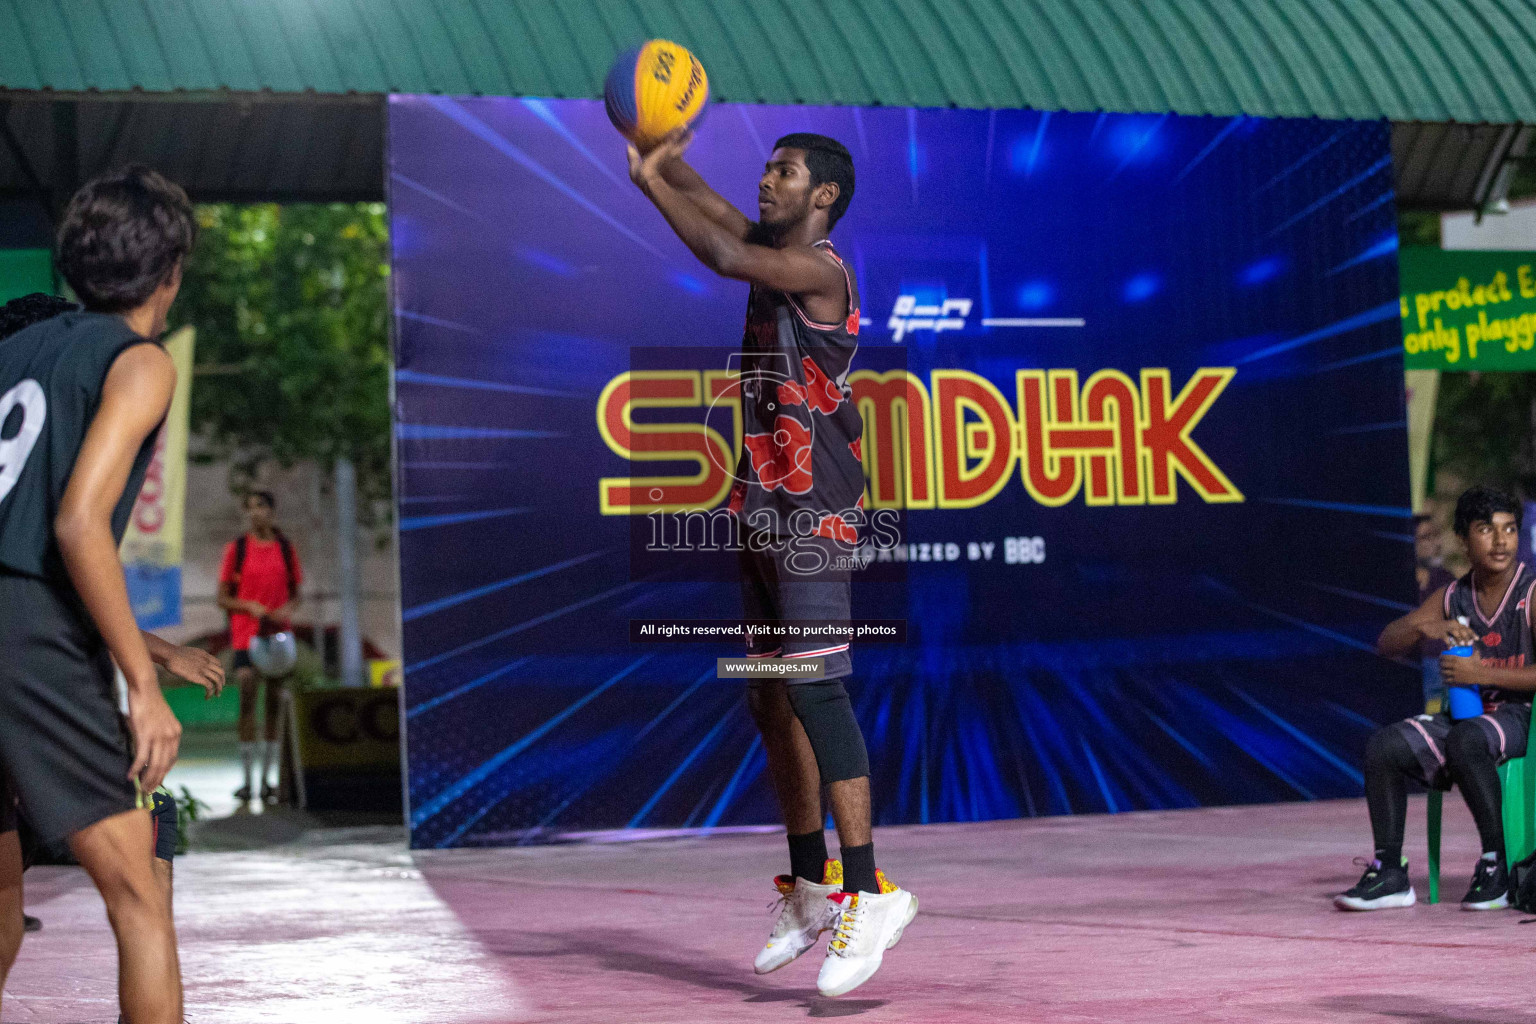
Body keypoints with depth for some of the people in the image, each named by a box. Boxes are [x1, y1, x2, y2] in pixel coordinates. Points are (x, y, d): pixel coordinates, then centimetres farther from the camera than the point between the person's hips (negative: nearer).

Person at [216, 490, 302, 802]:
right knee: (246, 698, -12)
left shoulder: (285, 549, 9)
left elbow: (295, 594, 14)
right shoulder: (237, 548, 3)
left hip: (278, 634, 2)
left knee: (275, 701, 3)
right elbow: (222, 598, 2)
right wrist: (250, 607, -15)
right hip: (245, 633, -2)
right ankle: (246, 779, -9)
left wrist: (288, 609, -9)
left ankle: (267, 778, 10)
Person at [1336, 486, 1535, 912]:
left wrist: (1482, 674, -20)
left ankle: (1497, 866, -24)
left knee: (1465, 741, -36)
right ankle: (1389, 872, -11)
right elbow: (1386, 644, 6)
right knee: (1383, 745, -13)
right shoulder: (1452, 597, 10)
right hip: (1467, 717, 6)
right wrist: (1424, 627, -15)